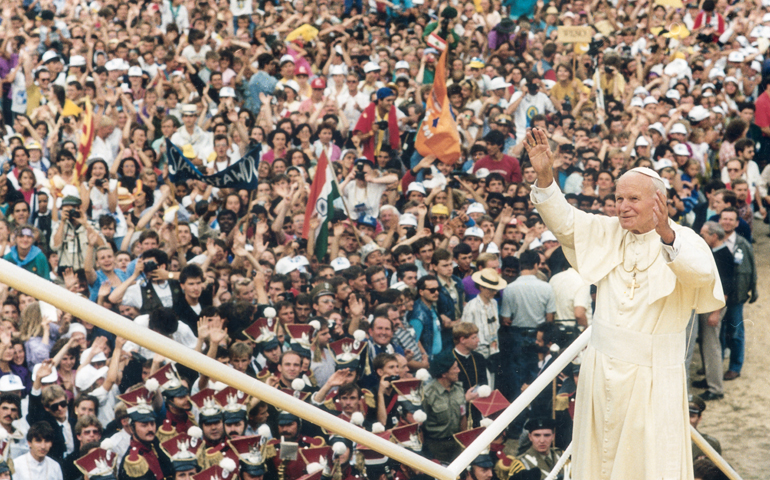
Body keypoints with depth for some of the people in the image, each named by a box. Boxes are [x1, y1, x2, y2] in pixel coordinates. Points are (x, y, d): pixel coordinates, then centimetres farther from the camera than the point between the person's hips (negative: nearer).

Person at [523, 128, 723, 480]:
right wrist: (544, 176, -18)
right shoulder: (608, 233, 5)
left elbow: (700, 272, -30)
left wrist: (667, 236, -48)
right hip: (602, 368, 4)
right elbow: (564, 220, -2)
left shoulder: (684, 241, -10)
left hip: (652, 373, -4)